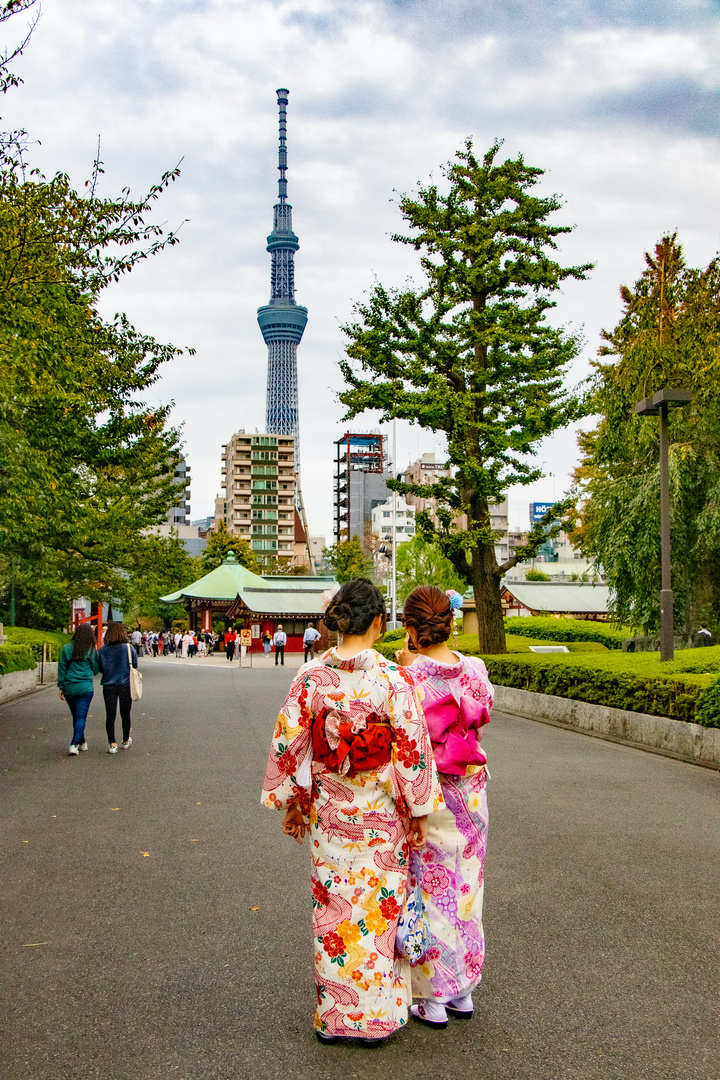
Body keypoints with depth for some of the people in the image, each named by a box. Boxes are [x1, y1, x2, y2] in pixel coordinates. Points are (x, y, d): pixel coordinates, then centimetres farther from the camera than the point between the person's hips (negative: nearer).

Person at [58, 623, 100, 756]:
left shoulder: (66, 649, -1)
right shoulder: (92, 651, -6)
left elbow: (61, 669, 2)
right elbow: (96, 670, 3)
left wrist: (61, 687, 7)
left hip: (69, 688, 2)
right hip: (85, 688, -2)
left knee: (76, 716, 17)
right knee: (81, 717, 1)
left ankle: (82, 743, 28)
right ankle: (74, 745, -12)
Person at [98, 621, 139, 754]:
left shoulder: (102, 650, -6)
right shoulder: (129, 648, -8)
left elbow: (100, 668, 3)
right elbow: (135, 665, 1)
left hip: (109, 687, 0)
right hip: (125, 686, 0)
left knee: (110, 716, 6)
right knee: (125, 714, 13)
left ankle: (112, 744, 4)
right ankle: (126, 741, 27)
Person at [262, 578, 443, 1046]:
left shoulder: (311, 677, -8)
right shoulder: (394, 678, -14)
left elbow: (289, 743, -3)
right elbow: (412, 748, -12)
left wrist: (290, 801, 9)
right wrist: (418, 811, -1)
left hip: (327, 812, 2)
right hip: (381, 813, -2)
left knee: (332, 907, 14)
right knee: (379, 907, 12)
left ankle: (334, 1015, 25)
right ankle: (377, 1015, 22)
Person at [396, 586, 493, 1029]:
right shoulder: (475, 670, -5)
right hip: (469, 791, 5)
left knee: (428, 892, 7)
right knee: (465, 887, 16)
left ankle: (433, 999, 17)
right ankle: (463, 991, 28)